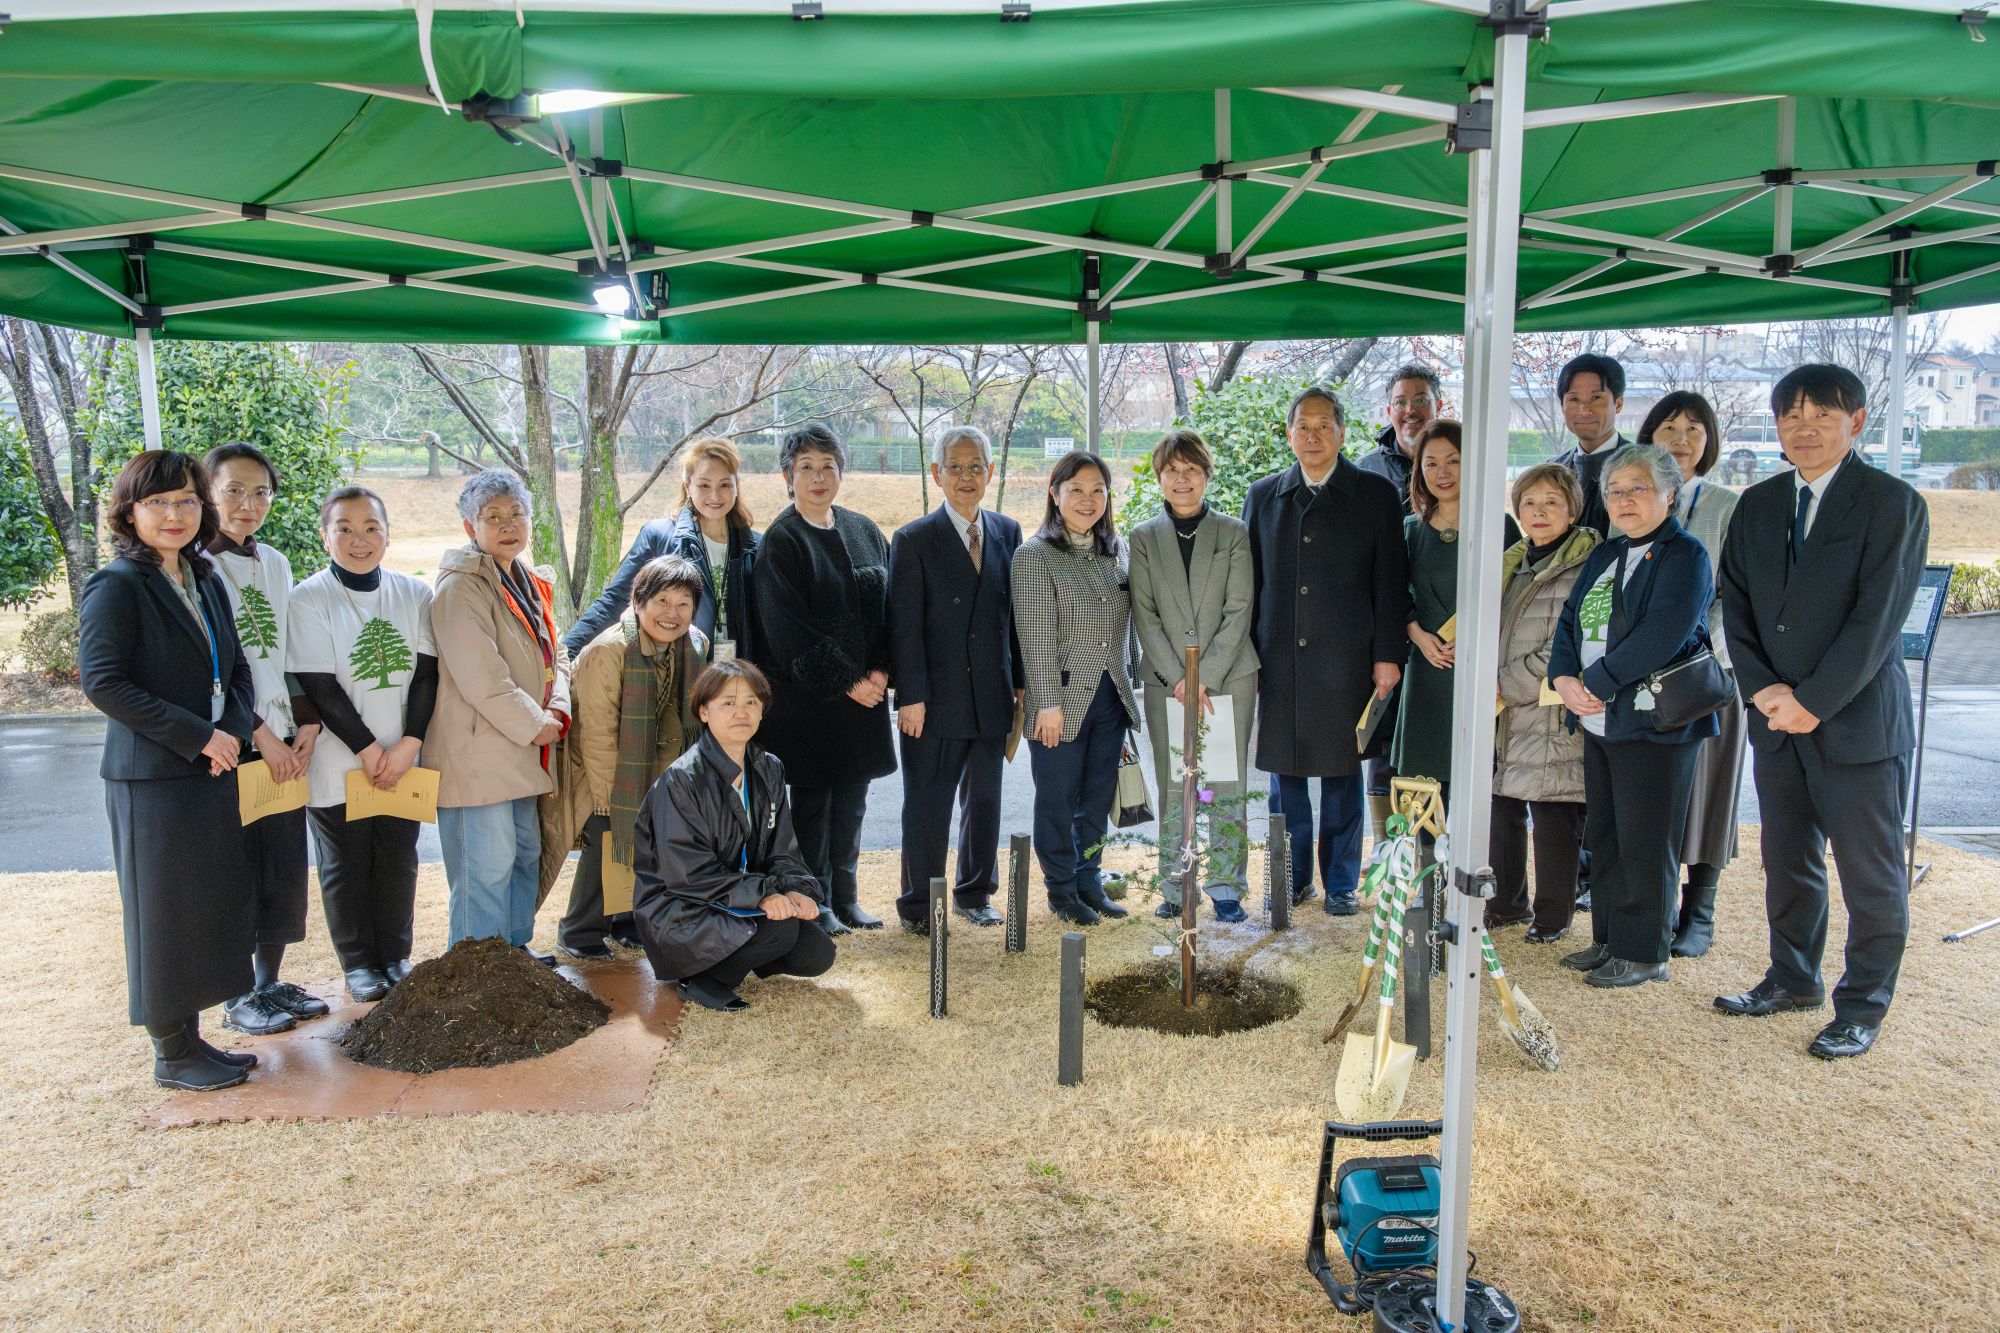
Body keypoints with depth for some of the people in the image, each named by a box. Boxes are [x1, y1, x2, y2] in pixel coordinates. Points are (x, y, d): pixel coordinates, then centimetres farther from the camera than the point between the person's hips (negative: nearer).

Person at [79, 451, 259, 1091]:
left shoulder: (205, 582, 12)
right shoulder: (115, 587, -10)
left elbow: (238, 671, 13)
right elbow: (102, 681, -17)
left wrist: (232, 732, -6)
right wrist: (198, 735, -18)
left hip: (213, 773, 7)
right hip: (152, 779, -7)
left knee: (217, 909, 12)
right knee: (165, 917, 3)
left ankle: (191, 1038, 25)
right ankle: (172, 1055, 16)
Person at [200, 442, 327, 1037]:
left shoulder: (274, 563, 12)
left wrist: (307, 723, 2)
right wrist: (258, 732, -13)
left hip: (286, 741, 6)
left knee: (286, 864, 10)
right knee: (237, 868, 1)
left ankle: (270, 982, 24)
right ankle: (238, 997, 14)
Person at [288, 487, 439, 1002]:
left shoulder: (414, 593, 2)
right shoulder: (309, 599, -8)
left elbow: (427, 673, -2)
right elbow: (319, 686, -12)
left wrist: (407, 746, -11)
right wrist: (369, 751, -13)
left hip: (403, 761, 3)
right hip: (338, 765, -3)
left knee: (398, 862, 11)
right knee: (345, 867, 8)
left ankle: (395, 956, 26)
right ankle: (358, 964, 22)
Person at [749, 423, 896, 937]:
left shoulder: (864, 532, 10)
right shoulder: (781, 541, -7)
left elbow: (888, 606, 9)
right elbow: (788, 629, -13)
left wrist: (880, 671, -6)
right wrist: (846, 681, -14)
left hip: (864, 691, 5)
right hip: (805, 697, -5)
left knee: (852, 798, 11)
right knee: (812, 799, 3)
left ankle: (844, 897, 23)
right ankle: (816, 904, 14)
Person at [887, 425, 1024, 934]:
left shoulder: (1007, 532, 8)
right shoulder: (914, 539, -6)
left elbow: (1015, 612, 11)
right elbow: (904, 626, -9)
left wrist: (1020, 681, 7)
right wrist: (911, 696, -13)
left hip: (993, 697, 4)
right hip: (936, 698, -4)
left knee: (985, 800, 14)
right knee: (927, 806, 5)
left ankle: (976, 893, 31)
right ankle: (918, 905, 19)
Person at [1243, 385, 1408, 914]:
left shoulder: (1376, 495, 3)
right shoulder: (1263, 495, 10)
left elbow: (1391, 583, 1)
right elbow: (1248, 581, 10)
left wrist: (1388, 655, -5)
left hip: (1346, 662, -2)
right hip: (1278, 662, 2)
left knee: (1342, 773, 6)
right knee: (1284, 773, 8)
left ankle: (1341, 883, 19)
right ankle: (1294, 877, 22)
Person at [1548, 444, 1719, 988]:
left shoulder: (1684, 556, -9)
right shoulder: (1604, 556, 16)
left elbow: (1661, 635, -21)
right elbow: (1570, 621, 11)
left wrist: (1597, 685, -18)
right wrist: (1565, 679, -7)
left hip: (1655, 721, -8)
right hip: (1600, 721, 8)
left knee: (1644, 842, 0)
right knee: (1604, 837, 14)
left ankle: (1644, 953, 12)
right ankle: (1610, 939, 27)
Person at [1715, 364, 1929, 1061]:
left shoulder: (1892, 503, -8)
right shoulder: (1758, 505, 9)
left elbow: (1877, 618, -14)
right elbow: (1736, 604, 6)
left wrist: (1813, 700, -16)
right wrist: (1763, 689, -7)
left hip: (1857, 721, -5)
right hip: (1777, 718, 5)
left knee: (1870, 873, 4)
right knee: (1787, 861, 16)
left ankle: (1863, 1006, 18)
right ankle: (1793, 977, 32)